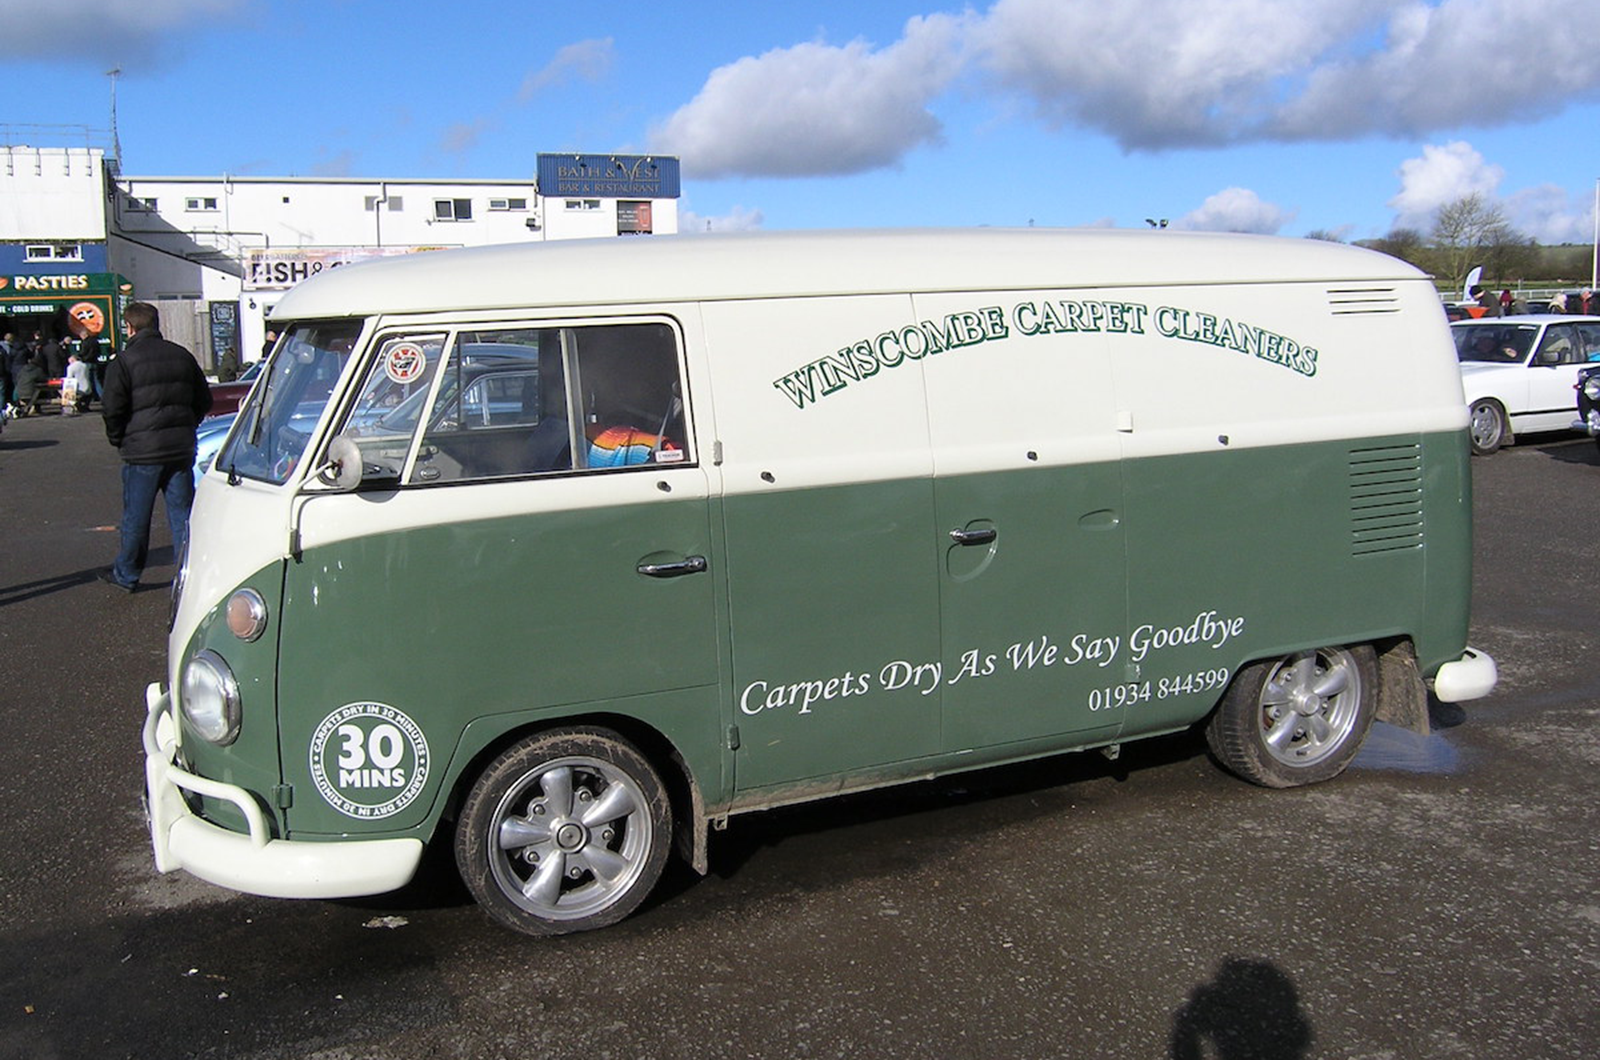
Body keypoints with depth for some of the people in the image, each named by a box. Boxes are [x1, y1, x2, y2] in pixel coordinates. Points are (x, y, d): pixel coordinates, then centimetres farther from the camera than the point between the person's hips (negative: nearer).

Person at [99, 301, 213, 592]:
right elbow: (204, 400, 13)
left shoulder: (124, 360, -7)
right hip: (181, 448, 4)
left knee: (136, 515, 8)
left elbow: (112, 407, -11)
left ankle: (126, 574, 20)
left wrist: (118, 438, 4)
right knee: (182, 513, 7)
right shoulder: (182, 355, 8)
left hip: (142, 450, -4)